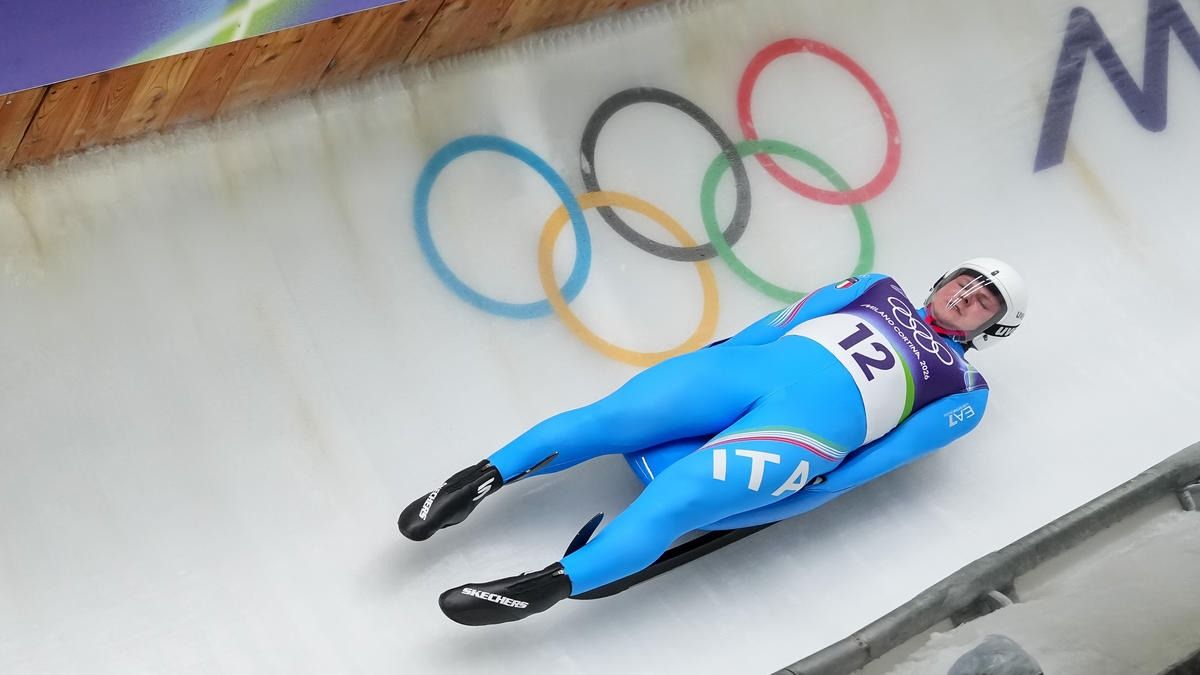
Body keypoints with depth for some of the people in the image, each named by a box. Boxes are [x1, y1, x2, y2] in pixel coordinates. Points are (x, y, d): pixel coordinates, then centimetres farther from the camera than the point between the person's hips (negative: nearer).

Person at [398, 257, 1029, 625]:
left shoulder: (964, 390, 16)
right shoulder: (882, 290, 28)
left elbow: (896, 449, 4)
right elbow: (787, 319, 19)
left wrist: (816, 488, -8)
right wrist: (713, 361, 7)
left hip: (819, 424, -4)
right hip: (757, 364, 4)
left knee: (677, 500, -26)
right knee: (615, 417, -17)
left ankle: (545, 586, -28)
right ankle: (483, 477, -10)